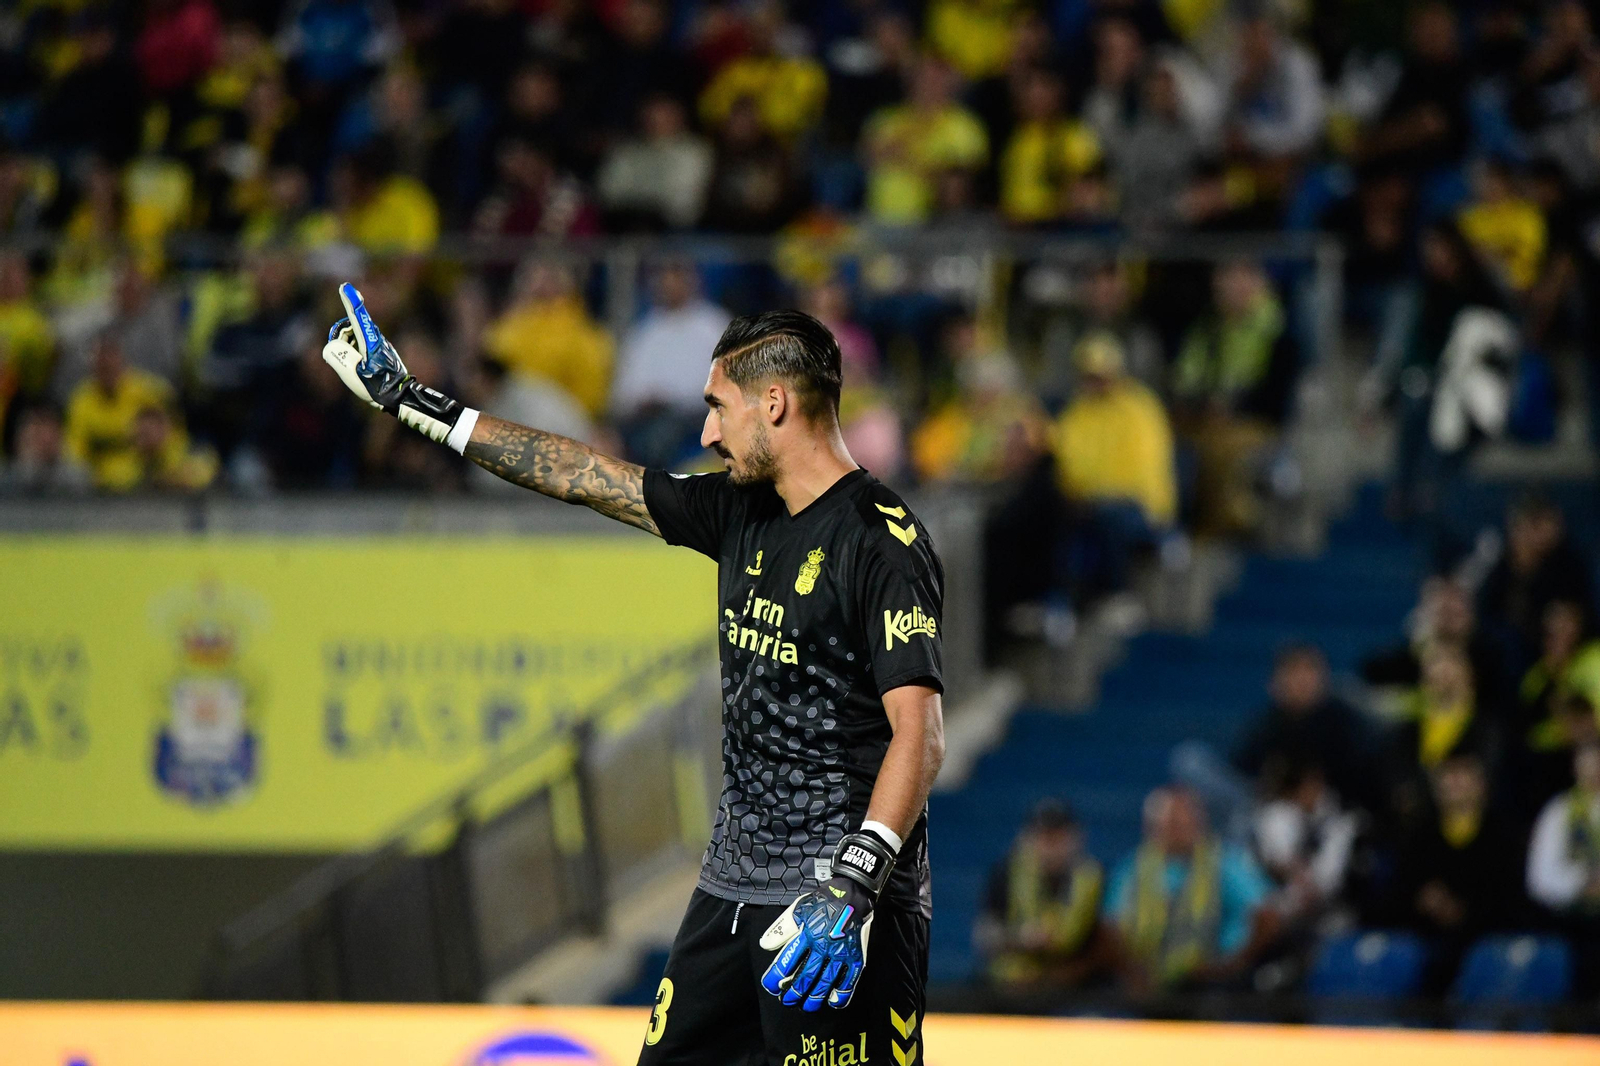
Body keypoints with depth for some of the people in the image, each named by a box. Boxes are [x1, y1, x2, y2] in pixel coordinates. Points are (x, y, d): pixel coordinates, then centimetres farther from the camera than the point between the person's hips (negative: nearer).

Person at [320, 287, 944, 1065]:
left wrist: (853, 886, -31)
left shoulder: (883, 544, -14)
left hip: (841, 898, -8)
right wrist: (415, 406, 23)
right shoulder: (741, 513, 11)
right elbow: (583, 476, 19)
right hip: (734, 883, 8)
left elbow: (919, 733, -21)